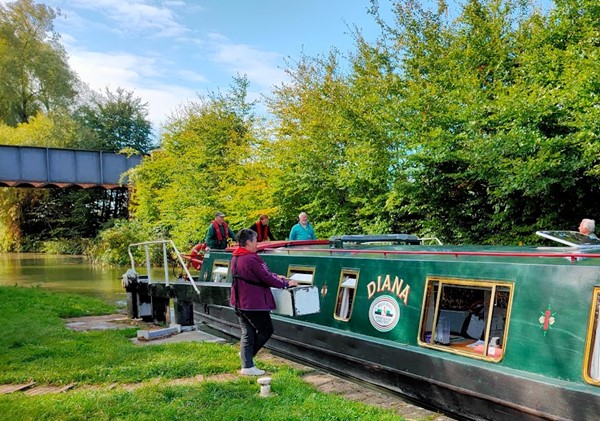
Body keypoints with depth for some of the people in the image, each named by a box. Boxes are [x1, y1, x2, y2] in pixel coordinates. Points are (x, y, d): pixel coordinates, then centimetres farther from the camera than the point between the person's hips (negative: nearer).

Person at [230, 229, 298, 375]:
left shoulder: (235, 258, 8)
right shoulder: (252, 259, -23)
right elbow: (267, 278, -19)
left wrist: (275, 276, 16)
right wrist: (286, 283, -5)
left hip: (239, 303, 9)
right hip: (253, 303, -9)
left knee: (247, 333, 15)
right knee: (266, 330, 7)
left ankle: (247, 366, 18)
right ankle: (248, 367, 12)